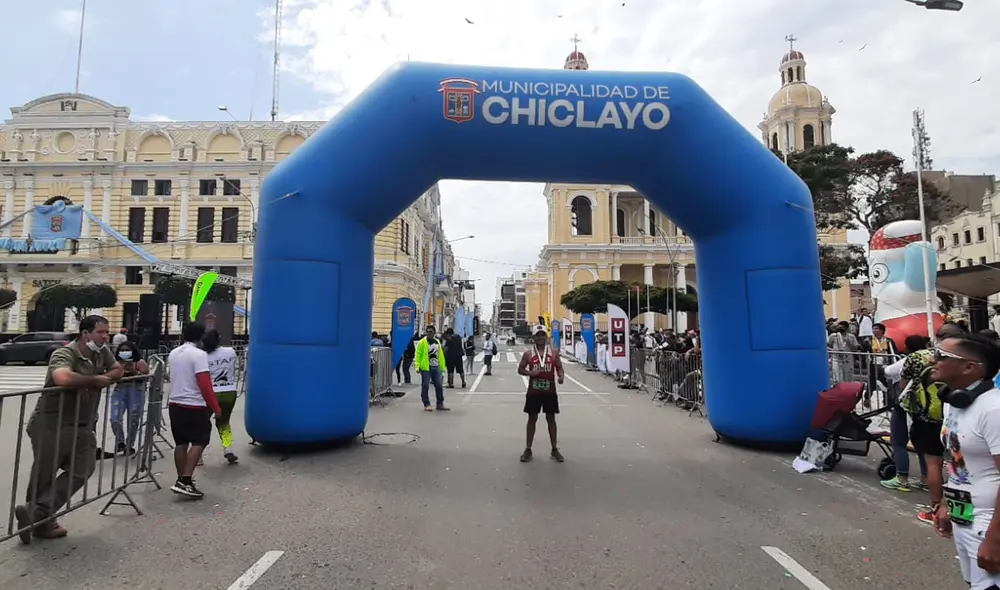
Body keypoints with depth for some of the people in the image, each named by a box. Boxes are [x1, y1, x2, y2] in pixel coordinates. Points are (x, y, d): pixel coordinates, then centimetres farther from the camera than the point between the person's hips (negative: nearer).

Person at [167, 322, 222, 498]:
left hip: (175, 404, 8)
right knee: (199, 443, -2)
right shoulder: (199, 354, -15)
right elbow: (204, 384, -20)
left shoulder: (173, 354, 9)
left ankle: (182, 480, 22)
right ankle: (185, 482, -9)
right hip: (194, 406, -8)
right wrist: (216, 407, -15)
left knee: (181, 443, 14)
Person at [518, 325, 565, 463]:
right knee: (532, 419, 7)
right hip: (533, 392, -1)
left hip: (550, 392, 1)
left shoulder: (553, 353, 1)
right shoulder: (528, 354, -2)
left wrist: (561, 377, -17)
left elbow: (559, 368, 5)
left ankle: (554, 449, 22)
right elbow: (520, 369, 3)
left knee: (551, 419, 10)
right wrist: (530, 372, -17)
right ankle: (528, 449, 18)